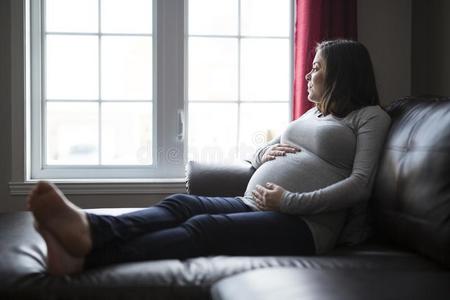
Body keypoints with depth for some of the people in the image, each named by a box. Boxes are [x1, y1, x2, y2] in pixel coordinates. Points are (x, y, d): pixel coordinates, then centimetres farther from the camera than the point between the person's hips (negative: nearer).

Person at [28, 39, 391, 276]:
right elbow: (258, 153, 33)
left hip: (302, 223, -7)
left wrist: (289, 202, -15)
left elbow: (360, 184, -7)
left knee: (204, 228, -32)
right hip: (253, 205, 7)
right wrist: (264, 153, 7)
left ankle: (88, 256, -52)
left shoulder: (370, 117, 8)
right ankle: (88, 230, -50)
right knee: (181, 204, -23)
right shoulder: (314, 112, 30)